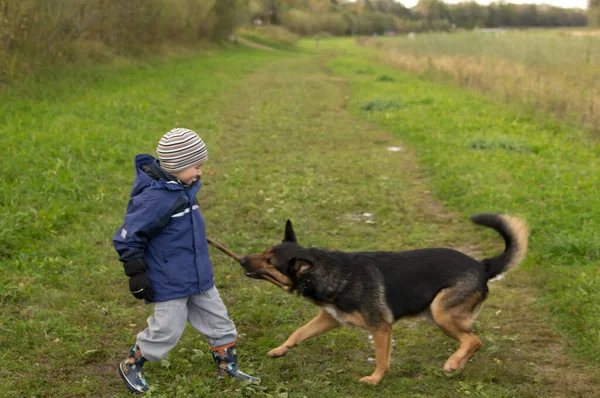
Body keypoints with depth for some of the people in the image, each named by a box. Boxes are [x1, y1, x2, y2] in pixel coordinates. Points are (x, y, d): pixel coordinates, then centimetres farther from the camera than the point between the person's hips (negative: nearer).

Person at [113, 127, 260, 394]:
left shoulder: (183, 188, 0)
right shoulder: (155, 198, -27)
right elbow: (127, 238, -21)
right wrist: (137, 274, -17)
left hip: (199, 276, 8)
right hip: (170, 281, -8)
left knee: (218, 321, 15)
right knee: (166, 331, 3)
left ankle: (228, 368, 32)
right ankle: (131, 367, 27)